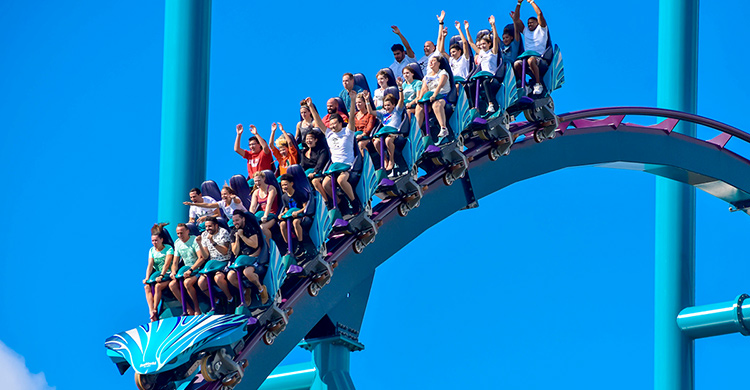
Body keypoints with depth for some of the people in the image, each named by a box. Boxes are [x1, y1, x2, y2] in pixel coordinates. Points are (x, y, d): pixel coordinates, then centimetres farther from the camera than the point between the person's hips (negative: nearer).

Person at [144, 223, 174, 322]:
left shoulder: (168, 248, -4)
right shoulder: (152, 250, 12)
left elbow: (167, 264, -15)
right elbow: (150, 265, 2)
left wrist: (161, 276, -26)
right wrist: (147, 278, -13)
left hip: (168, 275, -5)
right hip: (157, 275, 5)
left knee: (157, 286, -33)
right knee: (147, 286, -24)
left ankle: (155, 309, -26)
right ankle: (151, 311, -35)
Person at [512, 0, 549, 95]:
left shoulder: (541, 29, 13)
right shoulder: (525, 31, 26)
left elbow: (539, 14, 1)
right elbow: (516, 19, 22)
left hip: (540, 57, -5)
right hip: (527, 56, 5)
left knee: (531, 60, -39)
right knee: (516, 64, -27)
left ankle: (538, 84, -29)